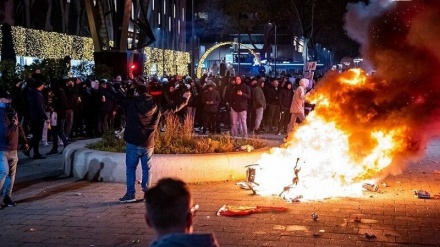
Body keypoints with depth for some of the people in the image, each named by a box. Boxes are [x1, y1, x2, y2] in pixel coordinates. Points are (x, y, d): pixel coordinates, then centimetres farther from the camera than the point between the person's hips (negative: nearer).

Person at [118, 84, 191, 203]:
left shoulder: (131, 103, -5)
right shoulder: (156, 106, 3)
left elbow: (116, 97, 0)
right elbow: (174, 107, 14)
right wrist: (185, 99, 31)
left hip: (133, 143, -3)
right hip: (148, 144, 3)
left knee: (130, 168, 5)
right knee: (146, 168, 14)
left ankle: (130, 194, 4)